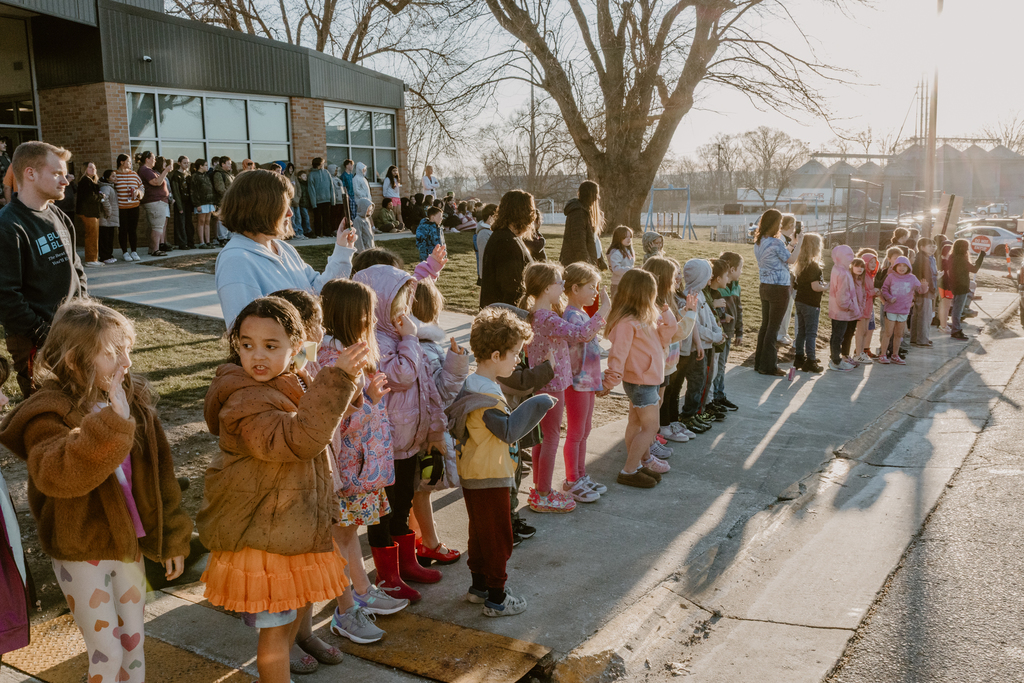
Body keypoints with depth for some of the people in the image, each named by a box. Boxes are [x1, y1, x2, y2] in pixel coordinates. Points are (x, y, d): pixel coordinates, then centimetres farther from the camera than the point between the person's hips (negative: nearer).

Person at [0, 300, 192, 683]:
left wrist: (173, 538, 8)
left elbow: (159, 475, 5)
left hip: (129, 545, 5)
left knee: (134, 640, 18)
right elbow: (58, 475, -40)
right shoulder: (49, 415, -19)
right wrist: (112, 421, -47)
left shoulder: (135, 401, -1)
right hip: (81, 554, -5)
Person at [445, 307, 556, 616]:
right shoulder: (486, 393, -25)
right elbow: (509, 430, -26)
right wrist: (536, 404, -21)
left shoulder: (472, 384, 7)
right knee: (498, 538, 2)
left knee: (480, 533, 21)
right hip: (489, 478, -10)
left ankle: (478, 587, 34)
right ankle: (496, 599, 13)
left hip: (474, 476, 10)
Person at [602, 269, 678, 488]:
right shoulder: (626, 322, -23)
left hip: (649, 379, 10)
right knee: (650, 427, -6)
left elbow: (662, 340, 12)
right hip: (640, 381, -10)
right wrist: (611, 380, -24)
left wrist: (667, 318, 0)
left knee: (636, 423, 17)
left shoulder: (645, 318, 8)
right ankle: (628, 472, 0)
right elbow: (618, 354, -25)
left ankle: (635, 465, 28)